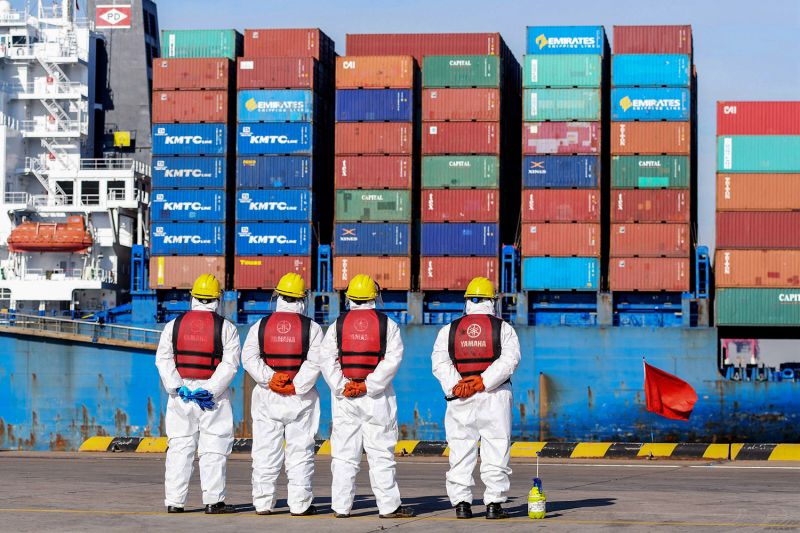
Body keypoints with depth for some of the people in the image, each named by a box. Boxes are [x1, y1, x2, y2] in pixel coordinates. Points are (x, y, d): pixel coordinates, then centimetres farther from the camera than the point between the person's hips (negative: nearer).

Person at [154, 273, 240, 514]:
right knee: (213, 448, 1)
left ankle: (174, 501, 5)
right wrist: (210, 389, -13)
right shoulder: (226, 327, 0)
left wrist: (178, 387, -5)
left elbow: (163, 360, 0)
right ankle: (213, 501, -1)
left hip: (181, 393, 3)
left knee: (179, 448, 6)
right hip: (214, 395, -3)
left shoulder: (174, 325, 7)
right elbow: (230, 363, -9)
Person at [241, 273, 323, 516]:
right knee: (300, 450, 2)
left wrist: (269, 379, -10)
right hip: (301, 398, -1)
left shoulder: (260, 326, 6)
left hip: (267, 396, 2)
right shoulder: (311, 327, 0)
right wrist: (297, 385, -11)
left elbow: (249, 357, -5)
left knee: (265, 451, 5)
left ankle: (263, 503, 6)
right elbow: (315, 362, -11)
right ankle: (300, 503, 1)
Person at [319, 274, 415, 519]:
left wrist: (342, 386, -7)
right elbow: (393, 359, -10)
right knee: (381, 453, 0)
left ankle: (341, 506, 4)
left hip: (344, 397, 2)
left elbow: (327, 360, -2)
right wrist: (369, 385, -12)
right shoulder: (387, 324, 1)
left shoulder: (338, 324, 6)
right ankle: (389, 506, 0)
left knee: (344, 453, 4)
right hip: (377, 397, -2)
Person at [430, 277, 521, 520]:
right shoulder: (503, 328, 4)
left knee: (461, 450, 5)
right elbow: (509, 360, -9)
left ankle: (461, 503, 3)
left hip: (460, 400, 2)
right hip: (495, 399, -2)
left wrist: (454, 386, -11)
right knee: (496, 450, 1)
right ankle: (493, 504, -3)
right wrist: (483, 382, -14)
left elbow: (440, 363, -2)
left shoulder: (449, 330, 10)